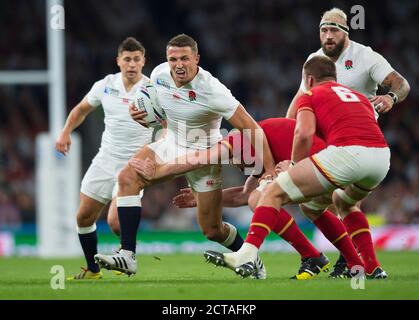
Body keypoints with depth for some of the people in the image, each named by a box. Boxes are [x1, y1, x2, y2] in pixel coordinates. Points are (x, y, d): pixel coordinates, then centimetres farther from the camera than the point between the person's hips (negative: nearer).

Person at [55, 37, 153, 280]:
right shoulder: (105, 85, 0)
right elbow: (82, 109, 17)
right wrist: (66, 132, 4)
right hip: (105, 160, 5)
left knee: (116, 221, -20)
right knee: (84, 217, 8)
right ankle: (92, 269, 27)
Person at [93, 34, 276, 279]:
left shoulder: (211, 91, -28)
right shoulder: (159, 75, -11)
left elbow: (250, 128, -25)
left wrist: (270, 169, -28)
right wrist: (141, 114, -10)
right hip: (171, 146, 5)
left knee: (212, 230, 1)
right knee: (128, 177, -21)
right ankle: (127, 256, -24)